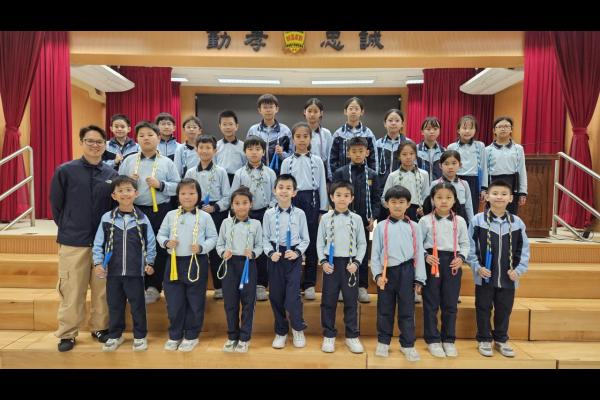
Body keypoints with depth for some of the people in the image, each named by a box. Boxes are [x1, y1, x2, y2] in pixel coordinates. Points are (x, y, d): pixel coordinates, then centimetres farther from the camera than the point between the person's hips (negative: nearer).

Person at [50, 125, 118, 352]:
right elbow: (56, 204, 3)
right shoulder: (66, 171, -3)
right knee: (71, 291, 5)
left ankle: (100, 327, 26)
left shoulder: (111, 174, 2)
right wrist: (67, 228, 6)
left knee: (102, 289, 10)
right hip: (73, 242, -2)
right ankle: (67, 333, 20)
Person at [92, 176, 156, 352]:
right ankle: (115, 335, 32)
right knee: (114, 305, 14)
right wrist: (98, 263, -6)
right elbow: (98, 244, 3)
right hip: (113, 271, 1)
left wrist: (149, 262, -3)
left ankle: (140, 336, 24)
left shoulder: (142, 219, -2)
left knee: (137, 305, 8)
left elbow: (150, 243, 3)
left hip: (135, 271, -1)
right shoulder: (106, 218, -1)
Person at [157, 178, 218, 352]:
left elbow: (213, 238, 1)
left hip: (197, 263, -2)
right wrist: (166, 242, -10)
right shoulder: (171, 215, 5)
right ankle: (175, 335, 26)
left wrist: (202, 247, -15)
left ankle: (191, 336, 23)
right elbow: (160, 234, 11)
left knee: (195, 301, 7)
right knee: (174, 302, 9)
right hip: (175, 262, 2)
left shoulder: (205, 217, -1)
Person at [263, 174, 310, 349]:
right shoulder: (269, 214, -1)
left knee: (292, 296, -9)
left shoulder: (299, 213, -3)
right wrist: (271, 253, -13)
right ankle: (281, 331, 28)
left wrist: (297, 252, -12)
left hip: (293, 257, -2)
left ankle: (298, 328, 18)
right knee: (275, 295, 8)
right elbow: (265, 238, 3)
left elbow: (305, 239, 3)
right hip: (275, 257, 2)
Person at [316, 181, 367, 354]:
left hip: (349, 263, 0)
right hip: (331, 263, 0)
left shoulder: (356, 219, 0)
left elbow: (362, 244, 3)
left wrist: (356, 262, -7)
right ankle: (329, 335, 21)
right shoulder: (326, 218, 0)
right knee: (328, 301, 7)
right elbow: (320, 242, 3)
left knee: (351, 301, 8)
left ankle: (352, 336, 22)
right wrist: (323, 261, -7)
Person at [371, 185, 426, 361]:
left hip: (406, 272, 0)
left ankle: (407, 345, 24)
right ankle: (383, 342, 28)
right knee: (385, 310, 12)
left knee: (407, 310, 9)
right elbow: (375, 253, 1)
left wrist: (419, 278, 0)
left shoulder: (414, 227, 4)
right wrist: (377, 274, -8)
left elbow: (419, 253, 3)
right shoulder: (381, 227, 2)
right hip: (386, 272, 0)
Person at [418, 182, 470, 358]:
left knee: (450, 304, 10)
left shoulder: (460, 221, 4)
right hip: (432, 263, -2)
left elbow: (465, 244, 11)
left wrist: (461, 257, -6)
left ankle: (449, 340, 23)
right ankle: (433, 340, 16)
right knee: (431, 304, 4)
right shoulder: (425, 220, -3)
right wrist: (425, 256, -15)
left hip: (453, 263, 2)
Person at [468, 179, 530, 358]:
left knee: (504, 310, 15)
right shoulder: (477, 220, -8)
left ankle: (501, 340, 35)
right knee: (483, 309, 10)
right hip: (484, 277, -2)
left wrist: (519, 269, -4)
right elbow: (470, 247, -6)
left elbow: (524, 249, 4)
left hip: (508, 278, 2)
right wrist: (477, 267, -13)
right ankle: (484, 340, 27)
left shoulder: (517, 223, -2)